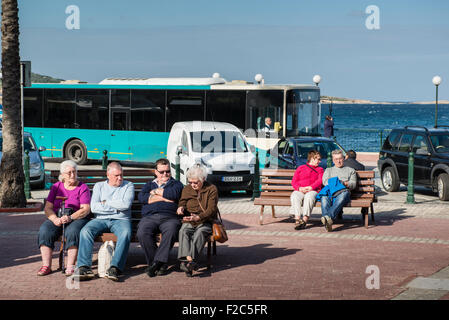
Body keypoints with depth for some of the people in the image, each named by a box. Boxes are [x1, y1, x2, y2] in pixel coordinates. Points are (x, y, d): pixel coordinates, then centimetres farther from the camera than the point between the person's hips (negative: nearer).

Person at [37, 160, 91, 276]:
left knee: (72, 231, -36)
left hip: (77, 218, -3)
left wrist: (70, 218, -23)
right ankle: (46, 265, -26)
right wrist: (55, 219, -16)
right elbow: (48, 208, 6)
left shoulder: (83, 188, 2)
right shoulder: (56, 187, 12)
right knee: (44, 230, -27)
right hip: (57, 218, 3)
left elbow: (86, 209, -8)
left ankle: (70, 266, -35)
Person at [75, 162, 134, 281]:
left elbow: (126, 204, -6)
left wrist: (105, 202, 0)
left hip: (121, 220, -1)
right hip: (100, 219, 2)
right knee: (85, 231, -29)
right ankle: (84, 267, -35)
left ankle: (115, 268, -45)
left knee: (126, 233, -36)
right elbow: (93, 207, 0)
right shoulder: (99, 186, 16)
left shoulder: (128, 185, 13)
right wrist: (116, 208, -2)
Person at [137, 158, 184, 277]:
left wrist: (156, 192, 10)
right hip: (149, 217, 2)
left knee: (171, 232, -38)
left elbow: (174, 194, -1)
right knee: (142, 233, -32)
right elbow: (141, 197, 8)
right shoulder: (149, 185, 31)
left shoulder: (176, 184, 24)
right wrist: (163, 198, 2)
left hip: (169, 217, -2)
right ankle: (161, 265, -26)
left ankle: (157, 262, -36)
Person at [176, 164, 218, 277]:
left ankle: (186, 263, -49)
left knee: (200, 232, -35)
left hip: (205, 222, -3)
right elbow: (182, 202, 15)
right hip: (188, 222, 3)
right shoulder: (186, 189, 14)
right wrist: (181, 208, -13)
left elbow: (211, 209, -8)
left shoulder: (212, 189, 1)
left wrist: (198, 217, -25)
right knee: (183, 231, -31)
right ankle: (189, 259, -50)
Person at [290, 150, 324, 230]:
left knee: (309, 197, -38)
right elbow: (294, 181, 15)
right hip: (300, 191, 1)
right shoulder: (301, 168, 27)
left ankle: (305, 220, -48)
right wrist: (299, 188, -7)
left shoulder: (320, 169, 26)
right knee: (294, 196, -35)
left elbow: (320, 181, 7)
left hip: (313, 191, -1)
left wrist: (310, 187, -11)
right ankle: (297, 219, -47)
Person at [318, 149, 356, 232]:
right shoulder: (328, 170, 36)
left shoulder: (350, 170, 31)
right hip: (329, 191, 1)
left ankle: (330, 217, -66)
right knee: (324, 198, -39)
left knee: (342, 197, -42)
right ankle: (327, 223, -61)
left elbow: (353, 184, 14)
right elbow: (324, 181, 16)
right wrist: (333, 183, -4)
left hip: (343, 191, -1)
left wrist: (345, 183, -7)